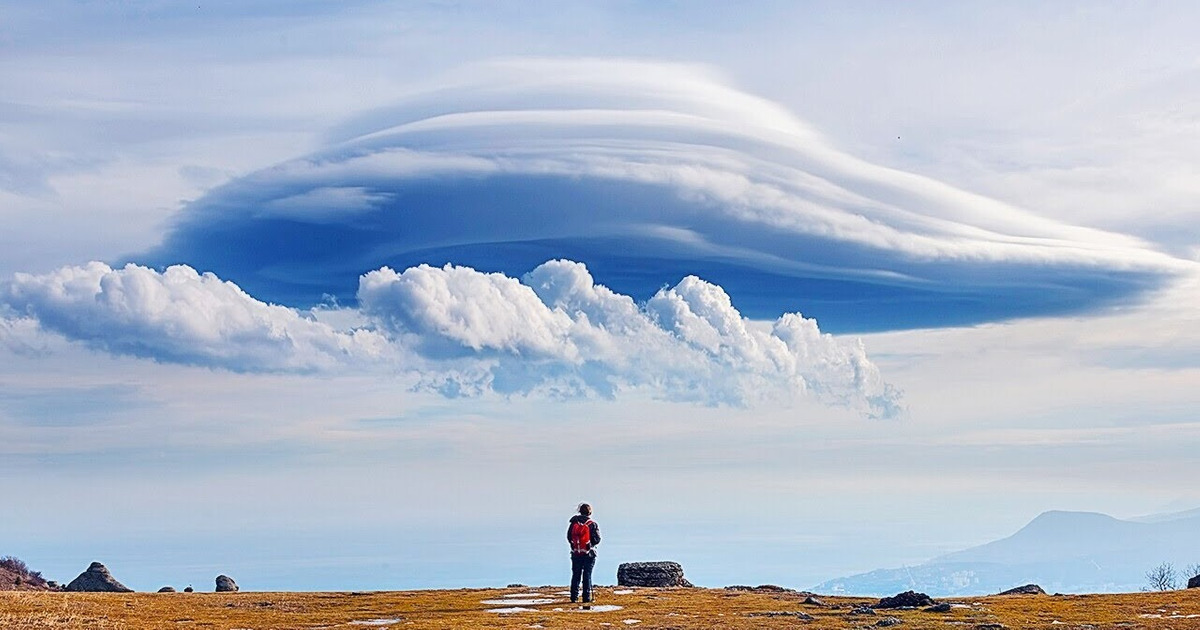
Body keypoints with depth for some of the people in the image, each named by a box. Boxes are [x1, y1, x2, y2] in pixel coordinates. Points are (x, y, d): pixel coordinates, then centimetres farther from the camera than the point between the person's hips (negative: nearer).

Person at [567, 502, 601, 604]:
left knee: (576, 576, 9)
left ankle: (574, 597, 8)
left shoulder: (573, 523, 1)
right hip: (589, 554, -3)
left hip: (576, 553, 3)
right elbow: (597, 539, -7)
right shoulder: (593, 524, -9)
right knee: (587, 576, 2)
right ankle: (586, 597, 0)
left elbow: (569, 537, 7)